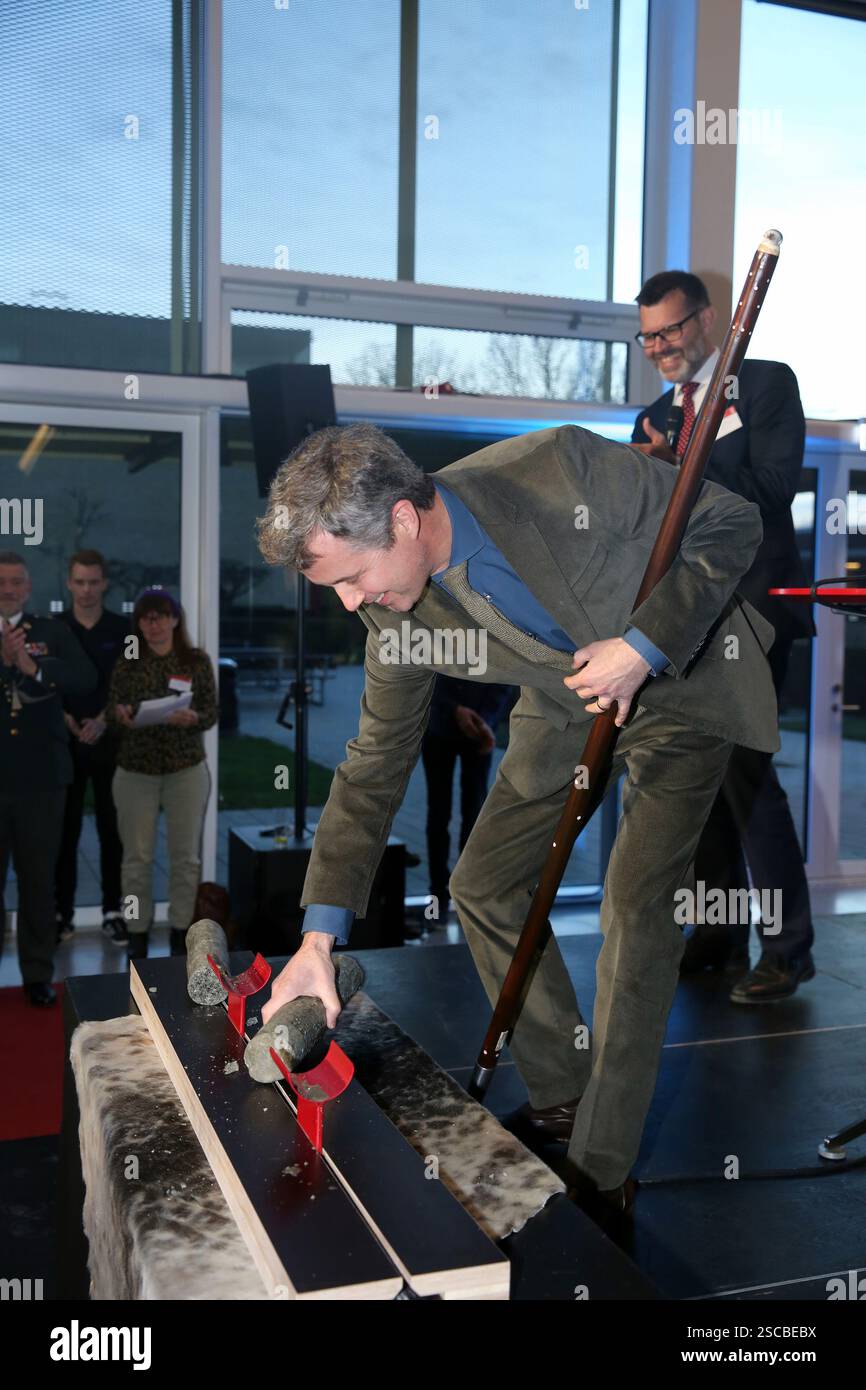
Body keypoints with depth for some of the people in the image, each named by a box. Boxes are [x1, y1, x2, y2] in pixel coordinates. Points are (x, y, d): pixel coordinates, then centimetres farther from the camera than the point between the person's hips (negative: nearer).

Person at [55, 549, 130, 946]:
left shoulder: (123, 630, 4)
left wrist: (103, 720, -14)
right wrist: (64, 719, -13)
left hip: (111, 742, 0)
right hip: (64, 743, 0)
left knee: (112, 830, 4)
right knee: (65, 832, 3)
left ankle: (112, 912, 11)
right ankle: (62, 913, 10)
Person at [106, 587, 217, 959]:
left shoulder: (197, 661, 0)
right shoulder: (126, 664, 3)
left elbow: (213, 713, 0)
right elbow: (110, 711, 4)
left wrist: (192, 718, -21)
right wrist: (120, 715, -19)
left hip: (186, 770, 0)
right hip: (135, 771, 1)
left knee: (186, 856, 5)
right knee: (137, 858, 5)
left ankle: (180, 935, 18)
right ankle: (137, 937, 17)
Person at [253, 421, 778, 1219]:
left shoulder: (558, 467, -33)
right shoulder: (398, 611, -16)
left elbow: (731, 524, -20)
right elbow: (376, 763, -7)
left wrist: (642, 648, -29)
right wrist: (320, 935, -12)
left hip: (680, 680, -5)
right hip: (568, 704, 5)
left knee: (635, 899, -14)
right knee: (483, 885, 2)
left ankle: (604, 1171, 1)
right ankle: (561, 1098, 22)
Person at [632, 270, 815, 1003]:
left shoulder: (767, 384, 2)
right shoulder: (654, 418, 19)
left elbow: (773, 486, -11)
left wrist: (680, 466, -18)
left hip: (751, 606, -6)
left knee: (743, 766, -13)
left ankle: (787, 947, -2)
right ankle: (721, 931, 18)